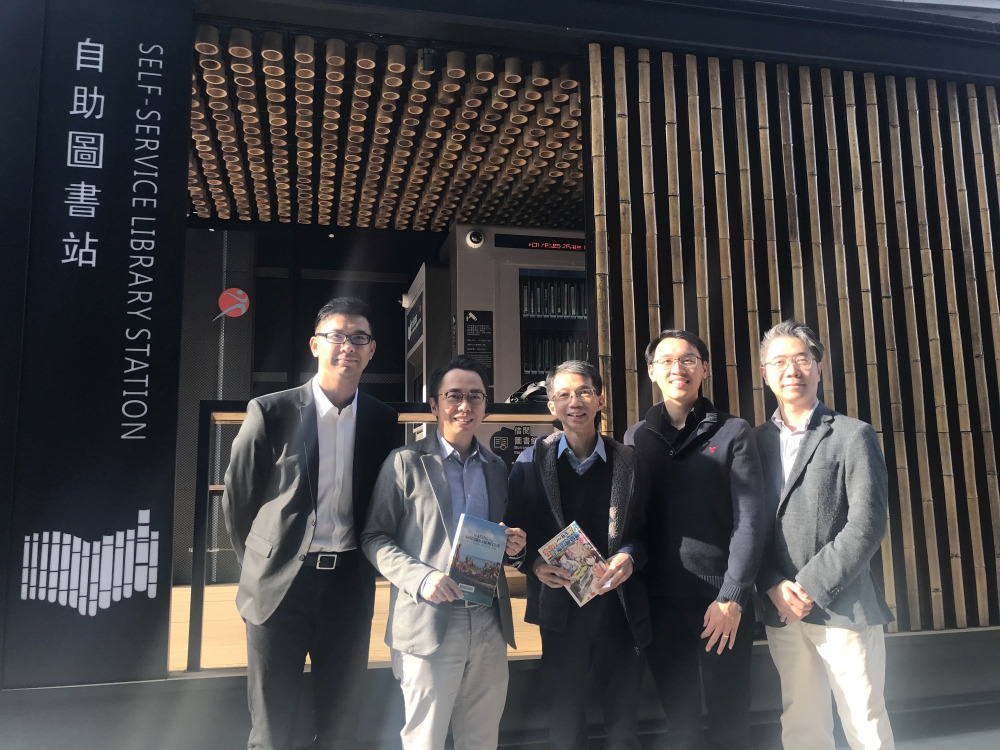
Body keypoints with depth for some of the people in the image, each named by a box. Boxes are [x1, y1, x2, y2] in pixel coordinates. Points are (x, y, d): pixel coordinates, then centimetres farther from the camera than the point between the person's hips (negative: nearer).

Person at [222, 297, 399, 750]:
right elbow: (236, 499, 2)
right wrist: (262, 565, 8)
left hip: (350, 583, 2)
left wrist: (362, 563, 10)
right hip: (281, 582, -2)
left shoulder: (383, 421, 1)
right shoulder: (270, 412, -7)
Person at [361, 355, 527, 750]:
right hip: (429, 624, -4)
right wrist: (420, 576, -19)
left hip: (489, 624, 5)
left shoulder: (497, 467, 12)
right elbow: (374, 537, -4)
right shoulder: (406, 462, -3)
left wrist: (512, 545, -3)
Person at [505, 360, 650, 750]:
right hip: (561, 608, 0)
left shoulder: (628, 460, 3)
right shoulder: (531, 461, 0)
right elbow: (515, 532, 2)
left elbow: (649, 528, 4)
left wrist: (630, 557, -16)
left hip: (620, 607, 1)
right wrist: (535, 564, -17)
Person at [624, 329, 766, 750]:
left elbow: (750, 520, -6)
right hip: (660, 603, 2)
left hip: (723, 602, -2)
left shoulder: (732, 434, 0)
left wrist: (732, 597, -12)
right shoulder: (635, 439, 7)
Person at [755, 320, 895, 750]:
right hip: (780, 611, 3)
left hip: (843, 606, -3)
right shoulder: (755, 442, 10)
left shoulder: (853, 436, 0)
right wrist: (775, 587, -8)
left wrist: (810, 586, -14)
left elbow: (868, 523, -9)